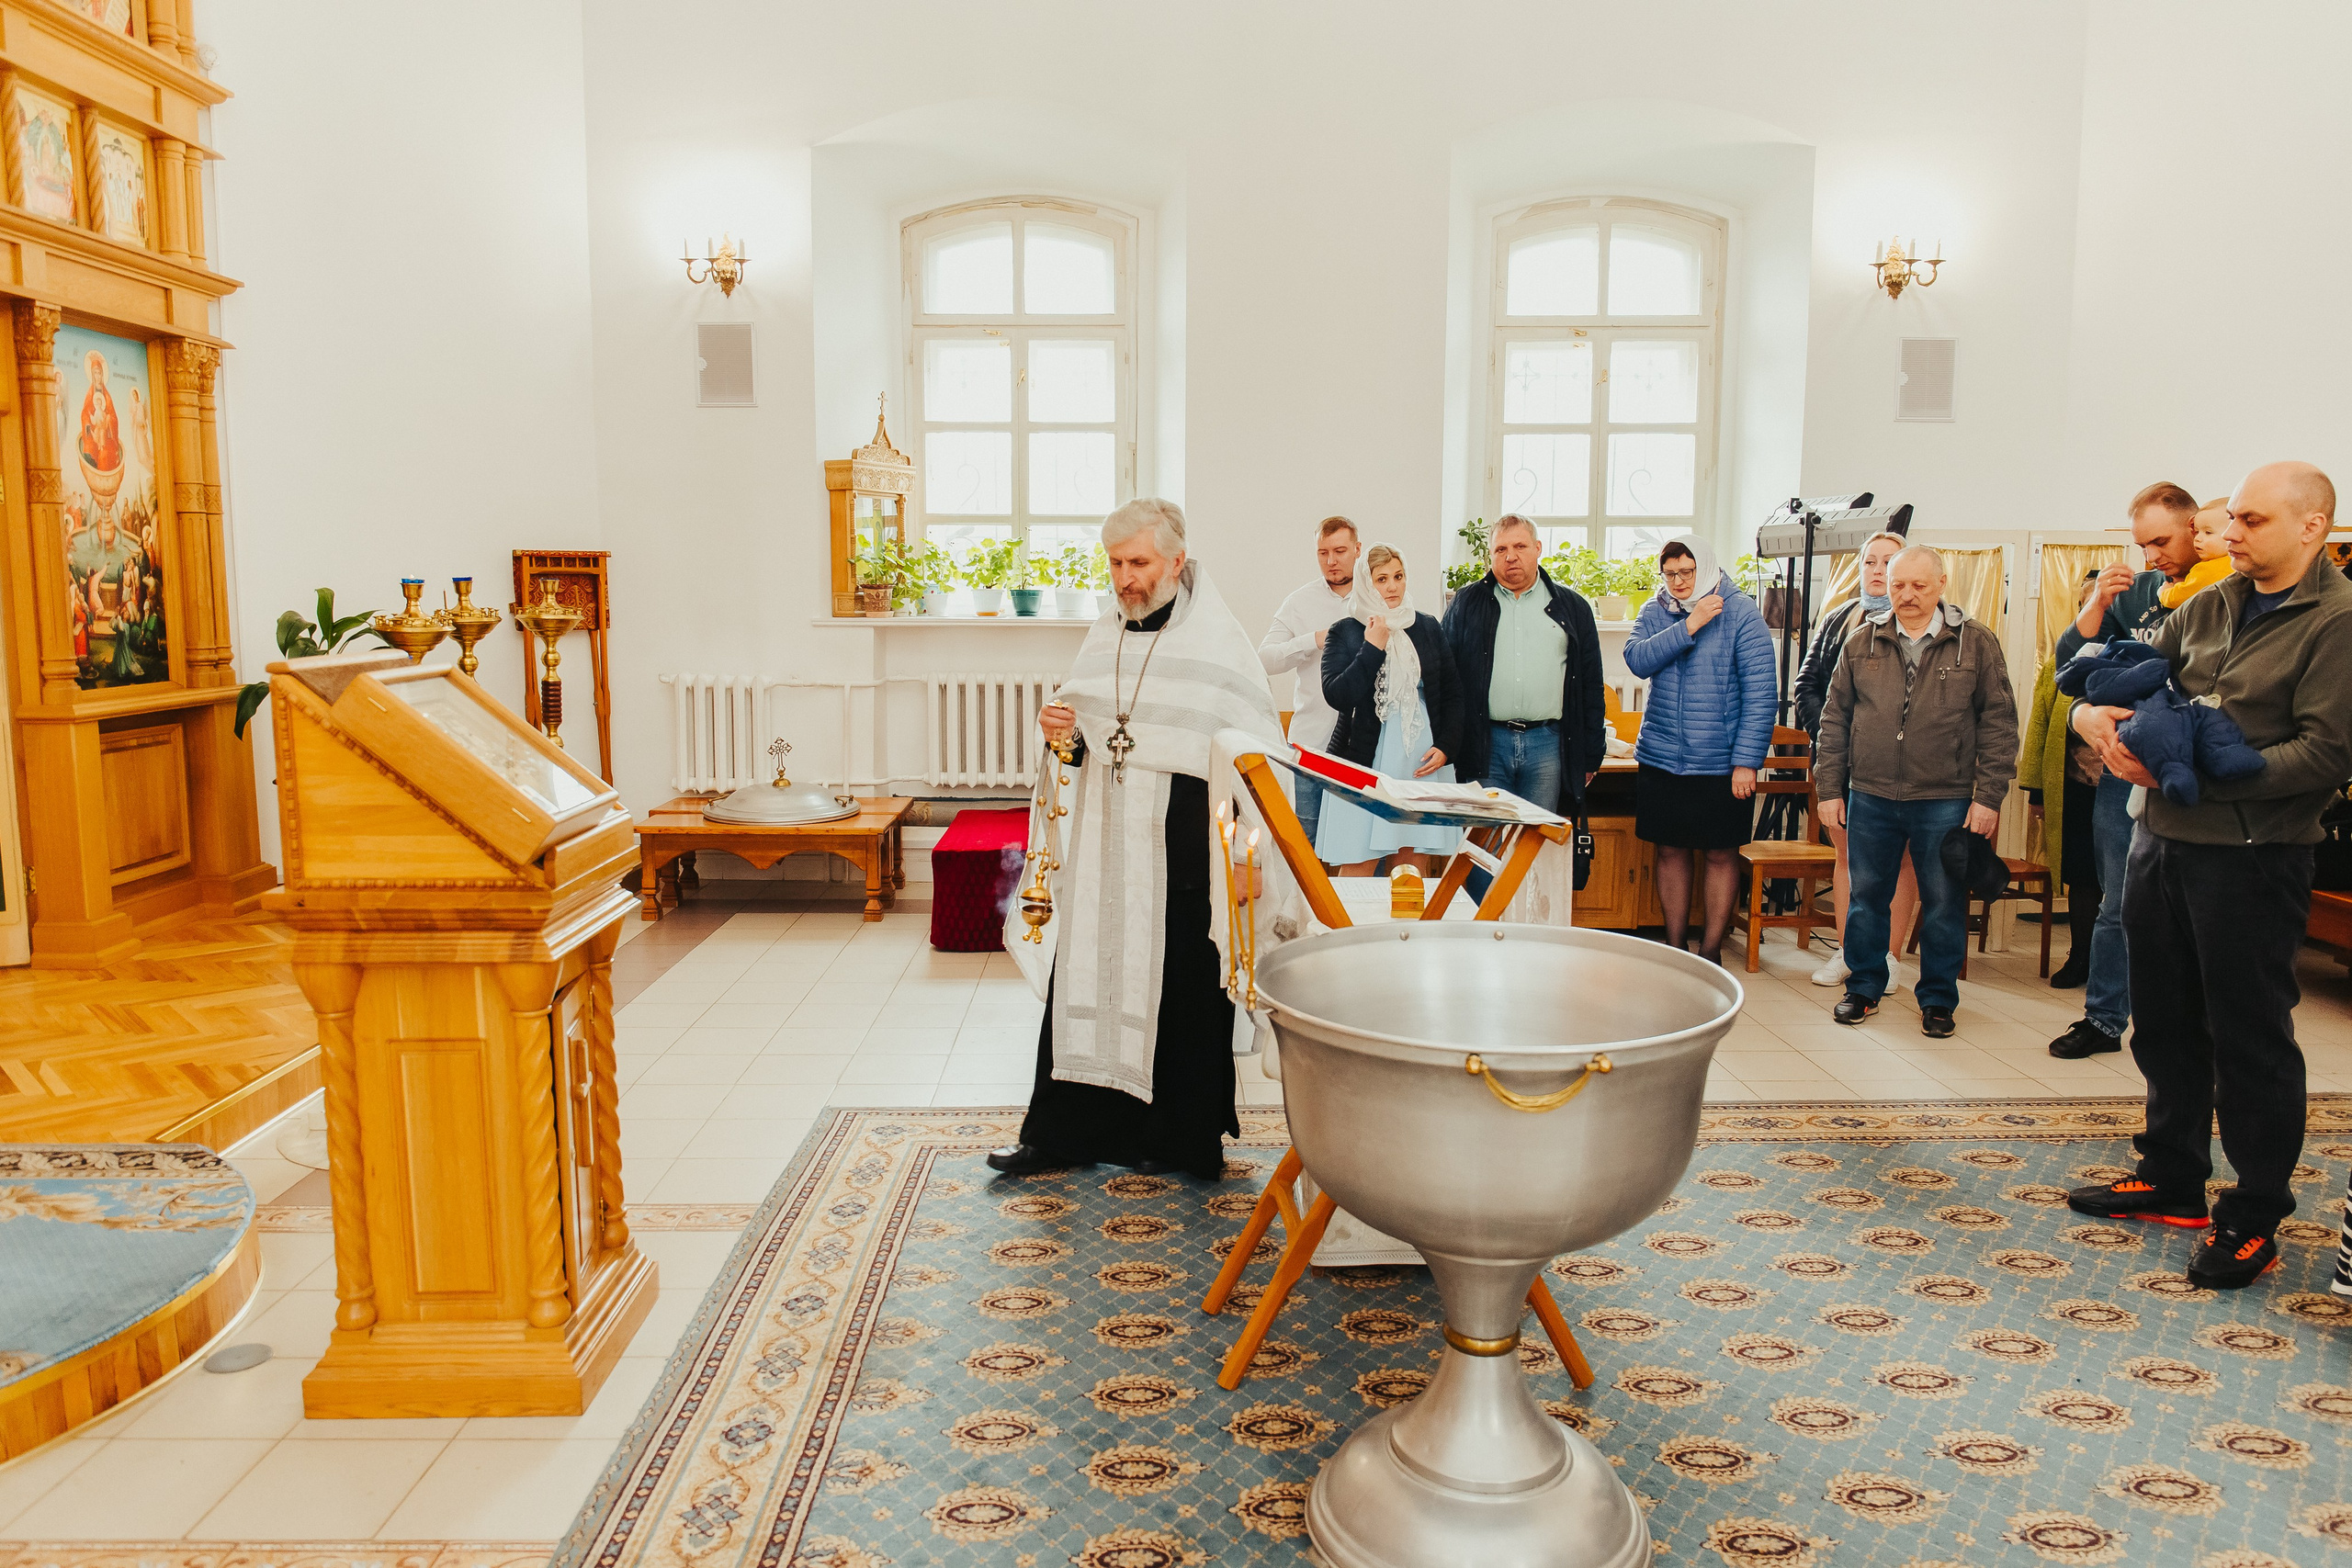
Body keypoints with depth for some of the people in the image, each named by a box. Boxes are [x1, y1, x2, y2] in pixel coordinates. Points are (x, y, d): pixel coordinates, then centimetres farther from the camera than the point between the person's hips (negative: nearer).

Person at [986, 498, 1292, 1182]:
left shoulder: (1219, 640, -7)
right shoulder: (1103, 637, 11)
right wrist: (1065, 733, -3)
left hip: (1181, 847, -5)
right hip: (1103, 842, 5)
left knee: (1182, 985, 4)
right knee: (1085, 972, 8)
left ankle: (1182, 1138, 20)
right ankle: (1062, 1131, 19)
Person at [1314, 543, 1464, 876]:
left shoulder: (1427, 629, 13)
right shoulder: (1345, 633, 4)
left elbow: (1452, 694, 14)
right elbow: (1337, 696, -10)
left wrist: (1446, 747, 1)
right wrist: (1373, 648, -12)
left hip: (1423, 764, 3)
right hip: (1365, 764, -3)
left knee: (1417, 869, 1)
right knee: (1357, 868, -6)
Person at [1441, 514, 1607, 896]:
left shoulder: (1572, 608, 12)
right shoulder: (1466, 605, 10)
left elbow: (1592, 686, 12)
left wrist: (1591, 754, 7)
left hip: (1548, 747, 1)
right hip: (1484, 745, -1)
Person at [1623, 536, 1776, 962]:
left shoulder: (1740, 613, -6)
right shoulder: (1655, 612, 5)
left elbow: (1761, 691, -10)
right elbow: (1637, 660, -12)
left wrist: (1747, 760, -15)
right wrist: (1688, 626, -20)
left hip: (1721, 763, -3)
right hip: (1660, 759, 3)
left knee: (1721, 854, 5)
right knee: (1671, 850, 10)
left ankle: (1711, 951, 16)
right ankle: (1675, 947, 21)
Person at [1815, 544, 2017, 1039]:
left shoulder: (1976, 642, 0)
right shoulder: (1862, 642, 6)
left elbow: (1998, 721, -1)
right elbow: (1835, 717, 9)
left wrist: (1989, 796, -6)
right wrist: (1830, 788, 4)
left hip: (1946, 800, -2)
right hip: (1870, 797, 2)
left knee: (1944, 904, 6)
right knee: (1866, 897, 10)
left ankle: (1937, 999, 21)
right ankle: (1864, 987, 25)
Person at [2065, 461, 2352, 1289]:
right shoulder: (2210, 605, 10)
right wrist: (2094, 710, -7)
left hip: (2251, 858, -7)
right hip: (2162, 840, 7)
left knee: (2250, 1039, 4)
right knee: (2165, 1024, 16)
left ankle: (2253, 1218, 17)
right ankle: (2172, 1177, 32)